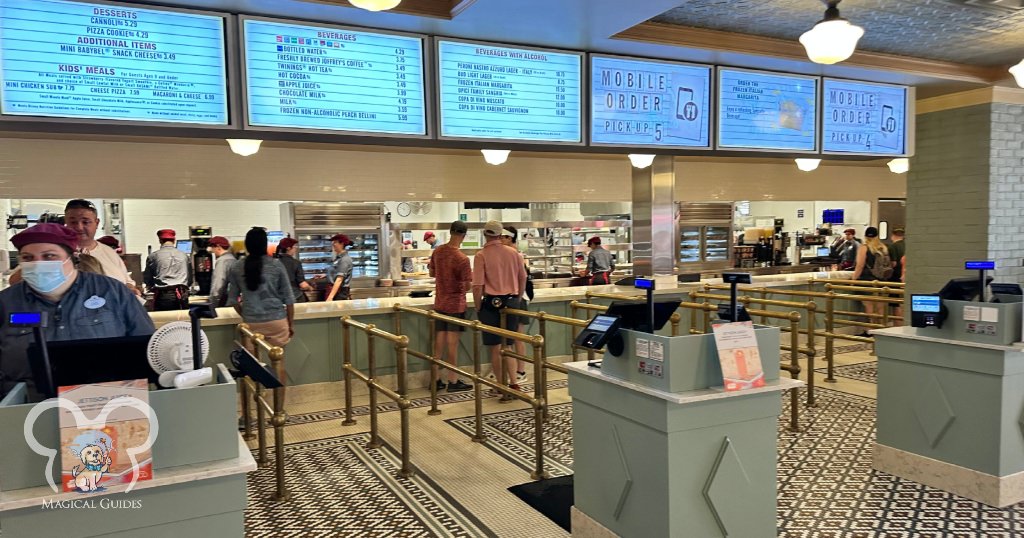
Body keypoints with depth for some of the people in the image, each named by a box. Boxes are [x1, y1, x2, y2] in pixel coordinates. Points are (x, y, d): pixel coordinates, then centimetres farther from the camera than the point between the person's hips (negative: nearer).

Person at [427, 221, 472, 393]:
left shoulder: (437, 252, -1)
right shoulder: (462, 259, -21)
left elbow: (432, 273, 14)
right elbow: (467, 286, -16)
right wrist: (470, 275, 3)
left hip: (439, 303, 6)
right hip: (456, 304, -6)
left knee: (439, 341, 11)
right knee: (452, 342, 1)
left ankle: (436, 380, 17)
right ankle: (453, 381, 9)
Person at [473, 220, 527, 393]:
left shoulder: (481, 255, -10)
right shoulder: (513, 253, 3)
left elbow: (478, 286, -13)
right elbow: (523, 278, 12)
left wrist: (478, 308, -1)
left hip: (491, 303, -4)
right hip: (511, 302, 4)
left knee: (495, 348, 7)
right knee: (508, 346, 14)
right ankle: (514, 383, 8)